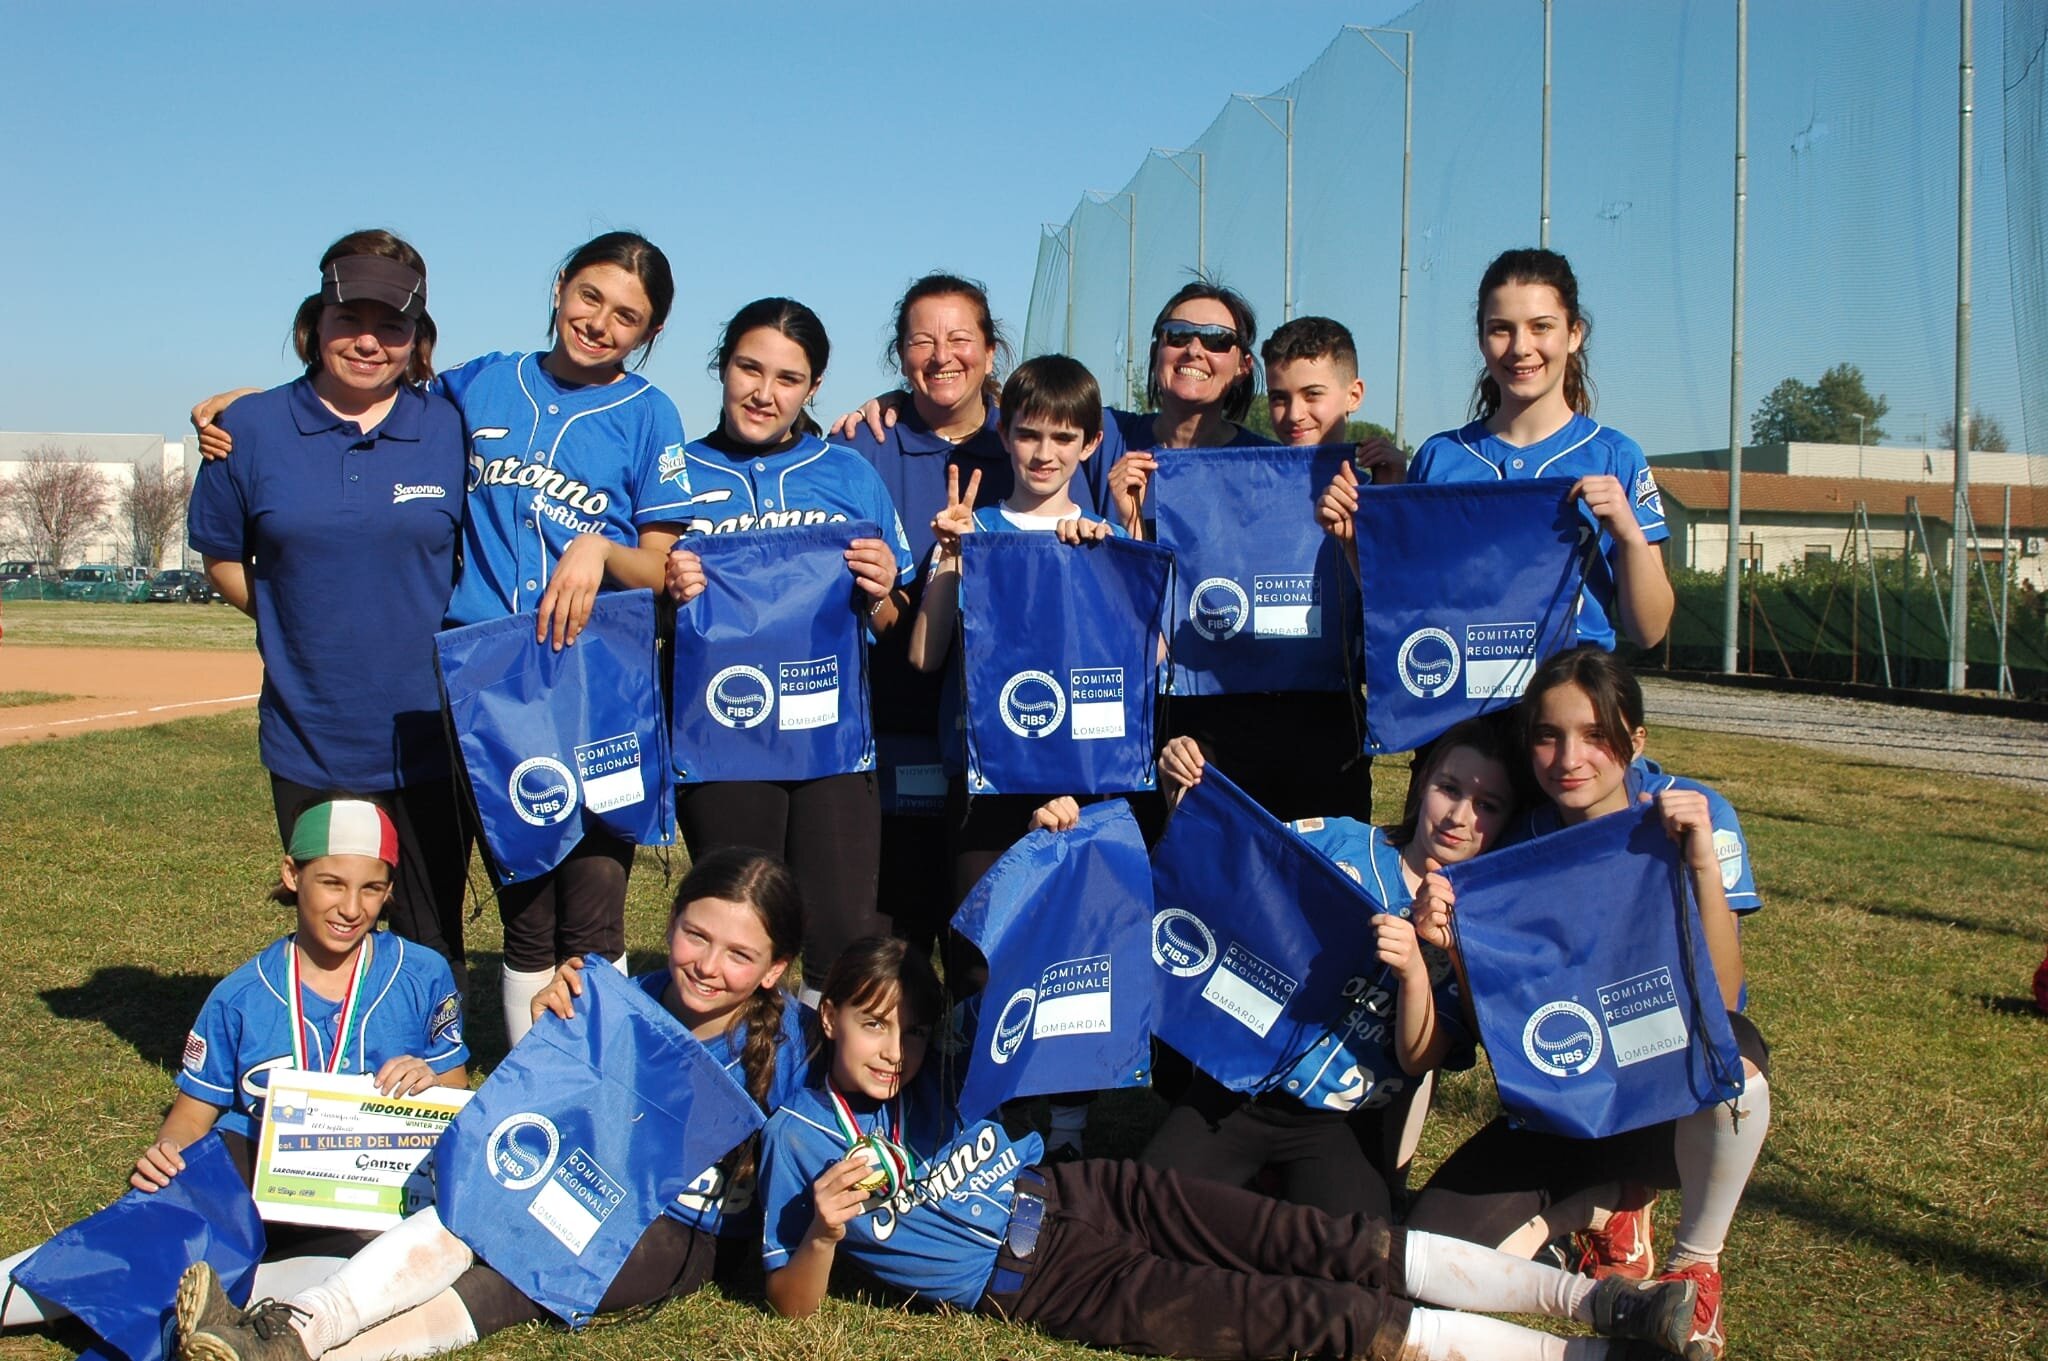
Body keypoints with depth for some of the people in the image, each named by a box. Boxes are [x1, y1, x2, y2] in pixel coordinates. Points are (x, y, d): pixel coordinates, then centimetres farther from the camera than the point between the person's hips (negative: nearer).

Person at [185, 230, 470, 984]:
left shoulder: (452, 428, -2)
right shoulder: (253, 429, 0)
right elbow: (223, 559, 10)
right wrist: (302, 627, 0)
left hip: (429, 743, -1)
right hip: (310, 744, 1)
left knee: (432, 954, 9)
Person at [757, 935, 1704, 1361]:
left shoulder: (941, 1065, 11)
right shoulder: (801, 1133, -2)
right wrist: (825, 1229, -25)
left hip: (1084, 1188, 5)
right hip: (1031, 1278, -5)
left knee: (1345, 1248, -13)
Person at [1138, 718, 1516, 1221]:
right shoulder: (1335, 840, 0)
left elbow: (1419, 1060, -10)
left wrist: (1414, 971, -29)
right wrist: (1185, 792, -13)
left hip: (1345, 1122, 0)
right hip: (1242, 1082, 1)